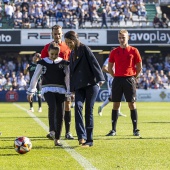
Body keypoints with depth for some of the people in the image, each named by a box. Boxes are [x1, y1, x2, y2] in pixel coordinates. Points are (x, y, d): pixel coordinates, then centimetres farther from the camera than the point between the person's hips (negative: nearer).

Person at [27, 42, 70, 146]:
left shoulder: (64, 63, 5)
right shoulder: (43, 63, 3)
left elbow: (68, 78, 8)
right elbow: (35, 77, 7)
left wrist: (70, 93, 3)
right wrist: (30, 92, 5)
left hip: (60, 90, 2)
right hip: (48, 89, -2)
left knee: (60, 114, 0)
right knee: (52, 106, -30)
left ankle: (57, 139, 8)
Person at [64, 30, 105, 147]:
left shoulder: (84, 49, -4)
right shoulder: (72, 54, 17)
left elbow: (94, 63, -12)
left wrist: (100, 79, -21)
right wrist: (72, 88, 21)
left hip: (91, 84, -6)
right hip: (79, 86, 6)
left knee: (89, 111, -4)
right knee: (78, 106, -16)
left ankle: (89, 140, 3)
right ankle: (82, 136, -25)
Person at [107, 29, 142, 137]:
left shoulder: (134, 51, 1)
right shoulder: (114, 52, 7)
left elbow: (139, 67, 5)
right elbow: (110, 68, 14)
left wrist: (133, 77, 3)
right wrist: (116, 77, 6)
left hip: (129, 79, -2)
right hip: (117, 79, 2)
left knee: (132, 104, -2)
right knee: (116, 104, 2)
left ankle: (135, 129, 1)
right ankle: (113, 130, 4)